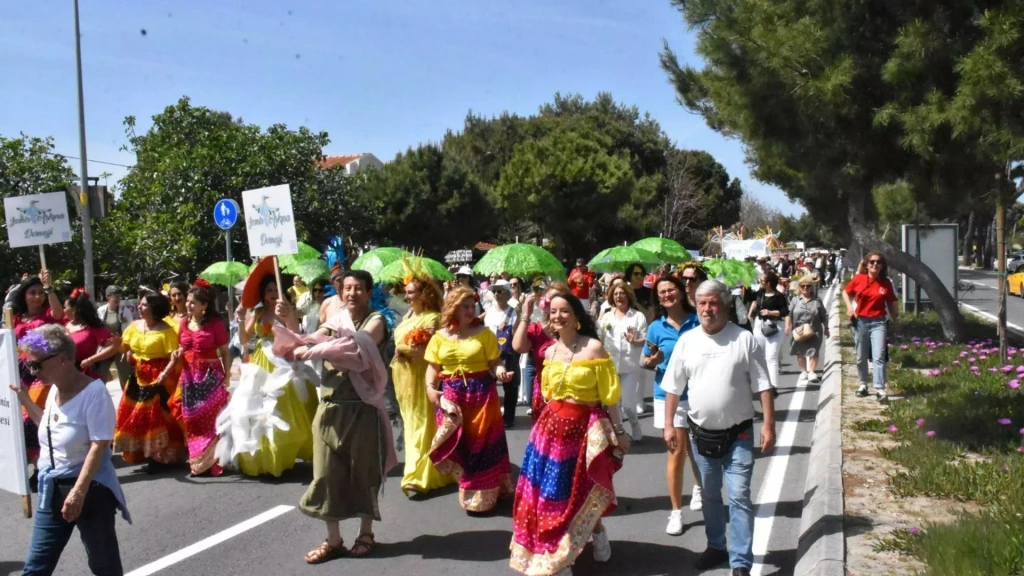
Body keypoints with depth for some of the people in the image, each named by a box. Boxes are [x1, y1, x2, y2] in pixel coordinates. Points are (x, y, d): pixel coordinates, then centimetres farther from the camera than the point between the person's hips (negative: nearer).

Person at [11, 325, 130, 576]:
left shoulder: (93, 391, -18)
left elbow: (99, 444, -22)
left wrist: (78, 491, -25)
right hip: (53, 490, 7)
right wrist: (23, 396, 17)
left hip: (90, 490, -7)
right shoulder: (54, 390, 5)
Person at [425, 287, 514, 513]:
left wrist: (500, 372, -25)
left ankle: (483, 495, 16)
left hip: (481, 394, -2)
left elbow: (494, 362, -4)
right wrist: (430, 388, -11)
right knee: (457, 444, 9)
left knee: (481, 444, 4)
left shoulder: (484, 333, -2)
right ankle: (468, 489, 26)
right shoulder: (440, 336, 5)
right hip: (451, 395, 2)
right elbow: (433, 367, 5)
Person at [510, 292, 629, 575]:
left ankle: (597, 532, 39)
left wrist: (619, 431, -9)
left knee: (581, 492, 7)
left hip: (584, 427, -5)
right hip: (552, 426, 5)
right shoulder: (550, 352, 6)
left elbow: (610, 394, -10)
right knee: (550, 490, 8)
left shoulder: (593, 347, -12)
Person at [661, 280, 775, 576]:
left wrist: (769, 425, -11)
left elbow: (763, 386, -5)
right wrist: (669, 425, 1)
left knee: (739, 497, -4)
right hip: (701, 433, 3)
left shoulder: (744, 339, -7)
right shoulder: (687, 341, 1)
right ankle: (716, 546, 35)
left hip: (738, 433, -3)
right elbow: (673, 387, 4)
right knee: (709, 495, 18)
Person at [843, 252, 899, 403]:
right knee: (861, 358, 13)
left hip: (878, 323, -1)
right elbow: (846, 292, 12)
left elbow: (891, 303, 8)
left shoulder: (886, 283, -1)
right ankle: (863, 384, 29)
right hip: (860, 321, 1)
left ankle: (880, 389, -14)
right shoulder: (858, 279, -2)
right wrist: (849, 307, -3)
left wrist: (895, 319, 5)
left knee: (878, 357, -12)